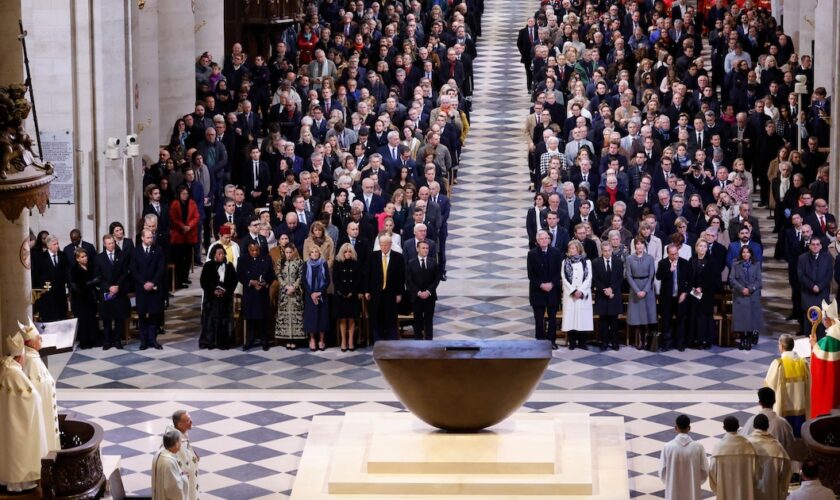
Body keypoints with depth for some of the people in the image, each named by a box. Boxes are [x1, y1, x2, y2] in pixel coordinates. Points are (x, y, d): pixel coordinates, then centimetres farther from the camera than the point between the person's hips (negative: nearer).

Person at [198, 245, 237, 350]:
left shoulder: (229, 266, 5)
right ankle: (209, 341, 5)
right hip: (211, 298, -2)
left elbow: (234, 280, 5)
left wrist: (226, 290, -10)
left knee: (224, 320, 1)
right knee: (211, 319, -1)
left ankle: (223, 342, 6)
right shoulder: (208, 266, -1)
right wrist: (213, 291, -13)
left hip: (226, 297, 2)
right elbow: (203, 281, -3)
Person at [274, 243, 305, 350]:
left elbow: (300, 277, -2)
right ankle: (287, 340, 3)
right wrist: (286, 286, -11)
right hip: (283, 292, 2)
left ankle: (294, 340, -1)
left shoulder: (299, 262, 1)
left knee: (295, 315, -4)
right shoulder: (280, 262, 6)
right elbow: (279, 276, 2)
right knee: (284, 315, 0)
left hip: (296, 292, -2)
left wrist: (293, 287, -13)